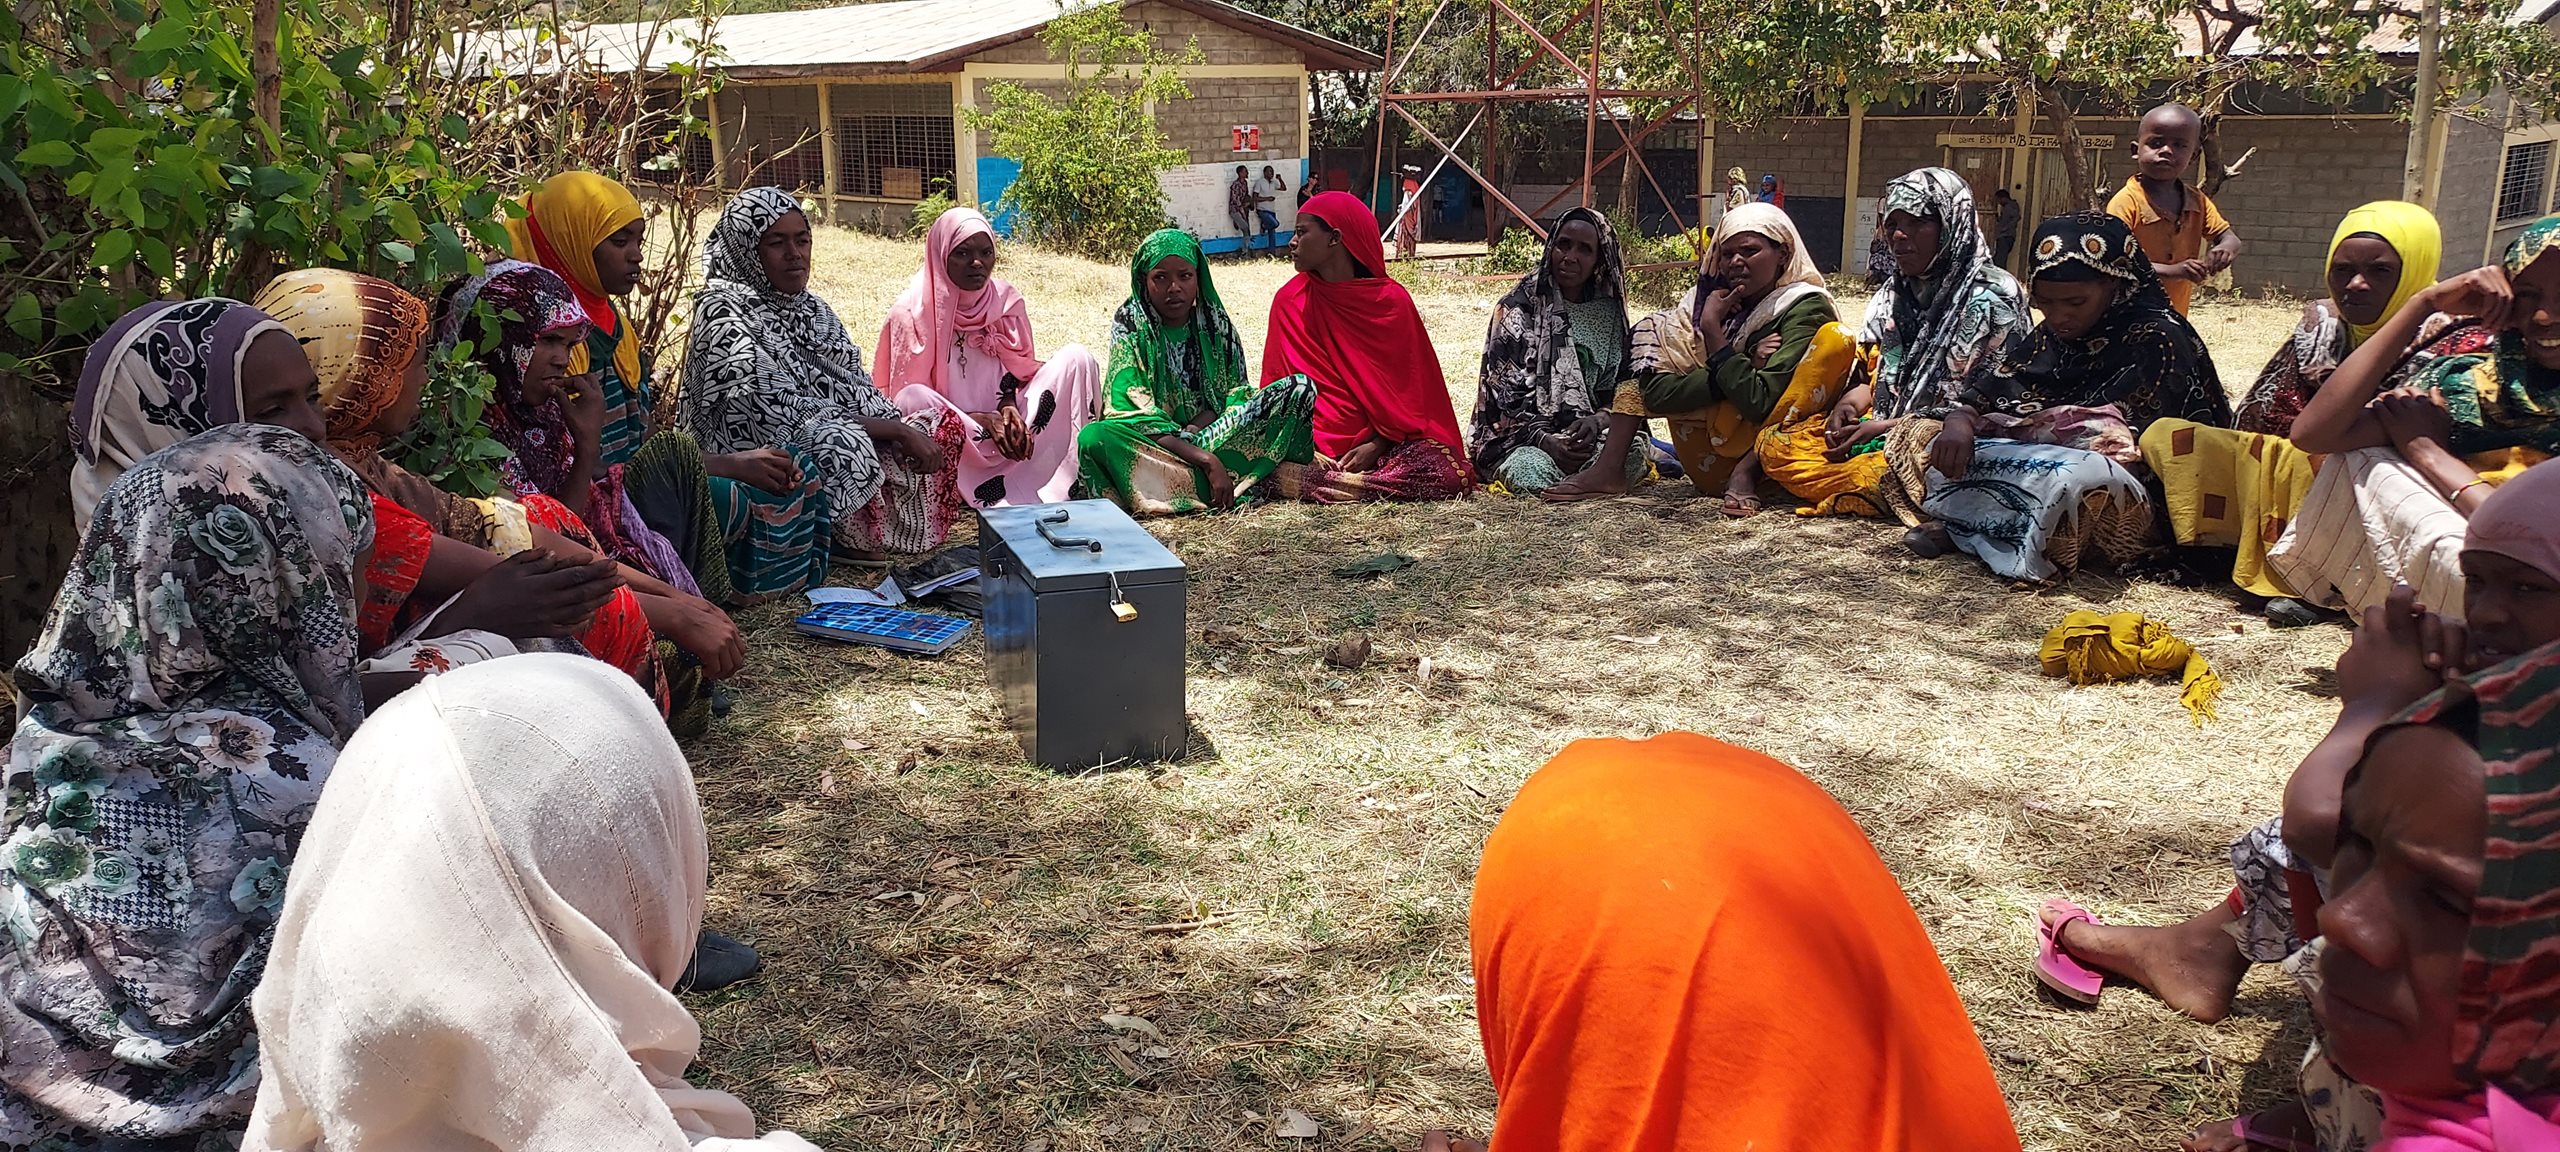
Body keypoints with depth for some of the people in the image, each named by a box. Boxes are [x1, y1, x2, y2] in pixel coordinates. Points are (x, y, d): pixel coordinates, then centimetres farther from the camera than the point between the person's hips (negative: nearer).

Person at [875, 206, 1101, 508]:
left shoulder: (1006, 300, 3)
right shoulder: (912, 313, -10)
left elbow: (1019, 367, 11)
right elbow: (907, 399, -10)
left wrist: (1009, 405, -14)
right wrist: (981, 421, -21)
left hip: (1002, 428, 4)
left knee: (1076, 357, -10)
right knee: (915, 398, -37)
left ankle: (1072, 481, -15)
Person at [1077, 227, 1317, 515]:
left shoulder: (1215, 321, 6)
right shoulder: (1130, 325, -7)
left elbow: (1235, 393, 1)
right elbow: (1136, 414, -17)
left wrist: (1195, 432, -21)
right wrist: (1206, 460, -28)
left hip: (1218, 432, 3)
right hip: (1154, 444, -3)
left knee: (1301, 387, -10)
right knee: (1093, 437, -38)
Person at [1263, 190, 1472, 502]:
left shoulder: (1392, 301, 0)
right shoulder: (1291, 300, 4)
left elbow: (1407, 388, 3)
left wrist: (1377, 444, -12)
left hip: (1380, 439, 1)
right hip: (1316, 448, -1)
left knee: (1450, 473, -28)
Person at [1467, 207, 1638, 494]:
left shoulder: (1607, 312, 10)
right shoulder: (1517, 308, -1)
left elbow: (1621, 387, 7)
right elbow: (1505, 396, -6)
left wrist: (1597, 421, -17)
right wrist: (1546, 442, -23)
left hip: (1591, 432, 3)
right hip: (1521, 437, -3)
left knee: (1630, 458, -30)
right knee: (1533, 471, -36)